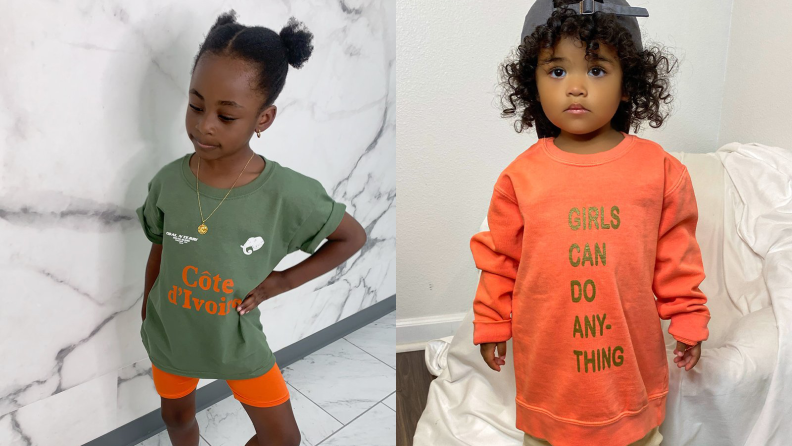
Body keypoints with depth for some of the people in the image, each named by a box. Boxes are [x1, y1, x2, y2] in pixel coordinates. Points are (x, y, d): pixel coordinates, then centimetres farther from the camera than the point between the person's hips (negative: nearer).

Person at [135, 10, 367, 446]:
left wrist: (280, 282, -15)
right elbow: (159, 251, 1)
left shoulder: (288, 193, -27)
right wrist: (147, 315, 12)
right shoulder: (168, 181, -17)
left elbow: (353, 236, -12)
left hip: (238, 338, -2)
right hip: (169, 335, 2)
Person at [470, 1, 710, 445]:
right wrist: (490, 324, 5)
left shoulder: (659, 169, -7)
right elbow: (499, 258, -1)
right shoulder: (521, 176, -10)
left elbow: (677, 254, 2)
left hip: (633, 350, 1)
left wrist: (688, 319, 6)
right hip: (547, 356, 0)